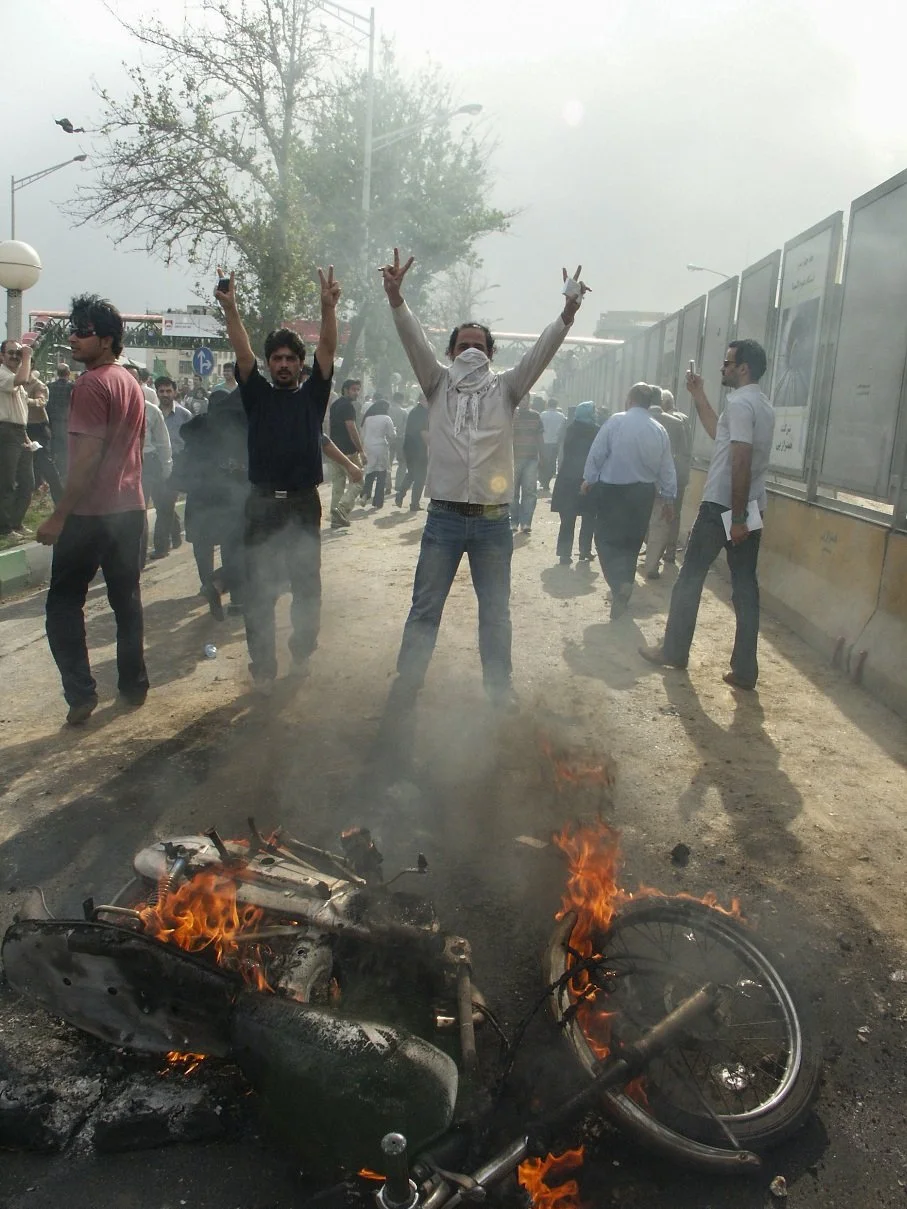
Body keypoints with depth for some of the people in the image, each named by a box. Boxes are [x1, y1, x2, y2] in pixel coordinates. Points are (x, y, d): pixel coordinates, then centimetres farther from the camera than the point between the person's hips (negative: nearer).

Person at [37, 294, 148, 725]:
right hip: (130, 509, 8)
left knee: (64, 603, 2)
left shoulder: (91, 384, -14)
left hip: (91, 513, -8)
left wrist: (58, 516, -17)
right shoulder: (132, 384, 13)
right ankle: (134, 684, 18)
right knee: (127, 600, 13)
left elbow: (87, 456, -20)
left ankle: (81, 693, -2)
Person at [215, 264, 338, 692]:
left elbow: (327, 349, -3)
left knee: (307, 583, 10)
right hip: (263, 503, 0)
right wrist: (230, 310, -17)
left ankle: (302, 648, 30)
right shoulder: (257, 395, 9)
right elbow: (243, 354, -4)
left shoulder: (312, 394, 8)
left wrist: (329, 307, -16)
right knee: (259, 589, 0)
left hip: (304, 503, 0)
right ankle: (263, 665, 8)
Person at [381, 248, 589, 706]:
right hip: (444, 517, 0)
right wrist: (395, 297, -23)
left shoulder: (504, 388, 6)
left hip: (493, 521, 1)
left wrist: (567, 313, -21)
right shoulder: (438, 385, 6)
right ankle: (408, 679, 22)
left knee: (495, 609, 12)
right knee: (425, 607, 8)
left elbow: (540, 352, -6)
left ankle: (498, 682, 26)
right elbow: (414, 340, -8)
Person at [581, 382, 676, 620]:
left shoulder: (616, 421, -11)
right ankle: (622, 595, 22)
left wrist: (589, 479, 3)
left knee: (607, 538, 3)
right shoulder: (659, 430, 2)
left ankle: (620, 583, -20)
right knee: (631, 542, 14)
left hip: (611, 490, -4)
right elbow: (667, 467, 6)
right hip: (643, 492, 4)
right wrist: (668, 495, 16)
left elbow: (597, 453, -10)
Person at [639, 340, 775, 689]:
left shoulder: (739, 403, -14)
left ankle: (674, 651, 16)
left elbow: (741, 462, -22)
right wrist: (698, 395, 29)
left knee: (690, 578, 6)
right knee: (745, 586, 6)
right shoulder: (763, 406, 15)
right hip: (750, 509, 8)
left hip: (722, 507, -8)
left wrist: (736, 517, -23)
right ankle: (745, 669, 6)